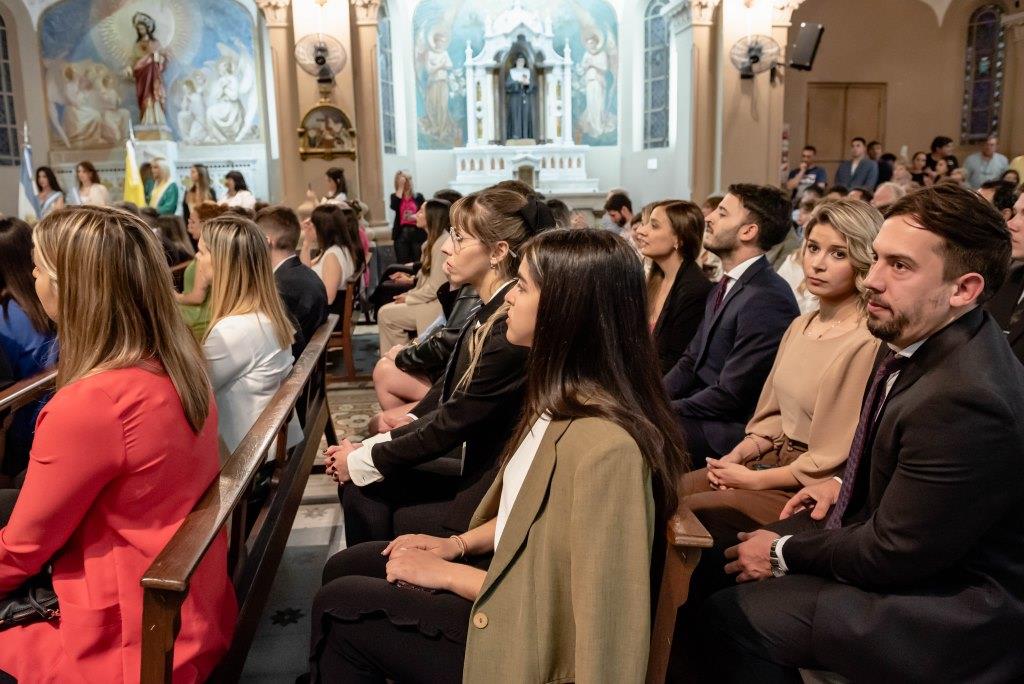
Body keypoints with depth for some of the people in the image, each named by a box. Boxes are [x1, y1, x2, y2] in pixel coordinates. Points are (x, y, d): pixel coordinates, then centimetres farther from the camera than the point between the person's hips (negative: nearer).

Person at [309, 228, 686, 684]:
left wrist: (449, 574, -16)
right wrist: (458, 544, 0)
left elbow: (581, 610, -26)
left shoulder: (604, 444, -32)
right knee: (344, 569, 12)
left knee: (340, 607, -2)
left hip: (532, 643, -8)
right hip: (510, 577, 9)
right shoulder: (563, 399, 0)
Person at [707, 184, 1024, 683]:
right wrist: (846, 484, 5)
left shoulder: (966, 398, -32)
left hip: (959, 616, -9)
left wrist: (784, 554, -11)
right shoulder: (928, 341, -3)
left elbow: (890, 555, -23)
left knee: (731, 618, -18)